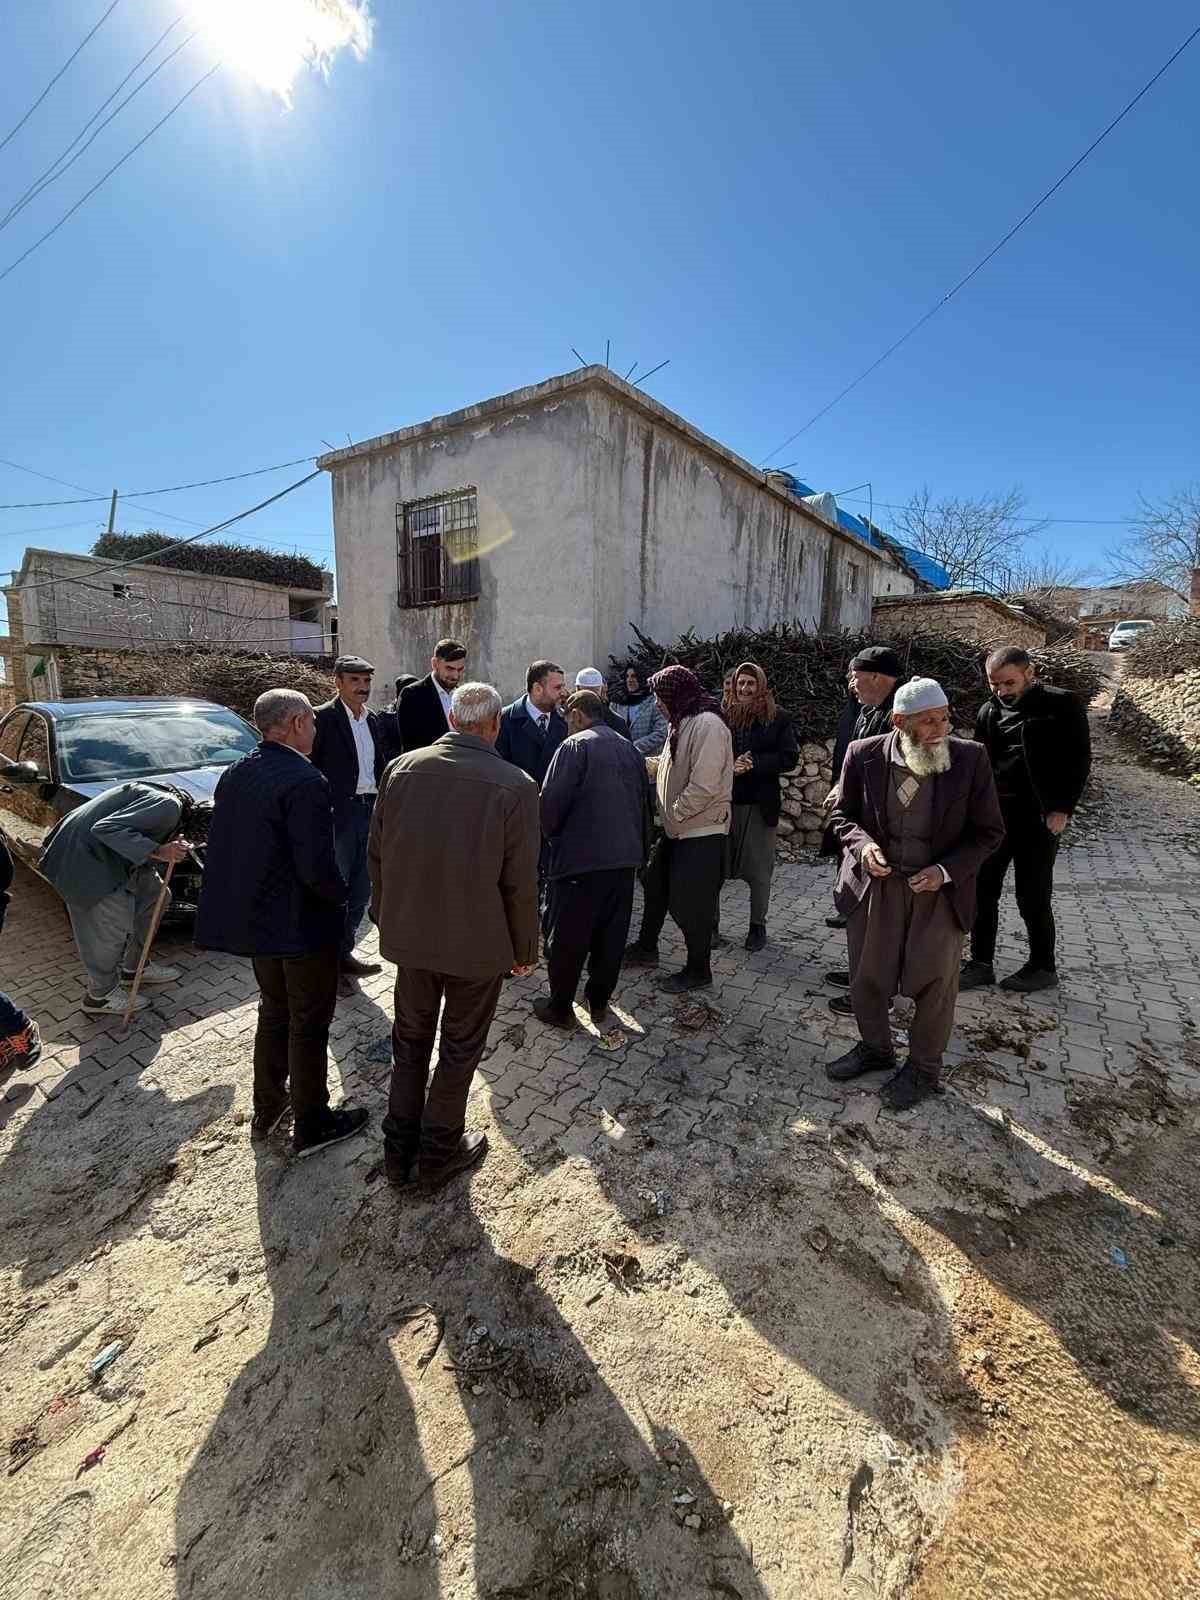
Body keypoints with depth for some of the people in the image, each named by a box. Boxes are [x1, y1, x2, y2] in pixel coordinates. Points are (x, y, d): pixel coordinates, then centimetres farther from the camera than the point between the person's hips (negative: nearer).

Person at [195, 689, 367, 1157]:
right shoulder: (305, 781, -24)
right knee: (309, 1024, 10)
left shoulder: (234, 775, 2)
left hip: (254, 918, 8)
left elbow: (220, 847, 9)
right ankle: (311, 1125, 27)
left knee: (274, 1012, 25)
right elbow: (317, 866, -28)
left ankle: (266, 1111, 40)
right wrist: (339, 894, -9)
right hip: (304, 925, -8)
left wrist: (248, 892, 17)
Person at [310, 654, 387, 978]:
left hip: (369, 811, 7)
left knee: (360, 890, 15)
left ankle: (344, 953, 30)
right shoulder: (323, 717, -9)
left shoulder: (373, 720, 13)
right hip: (338, 814, -7)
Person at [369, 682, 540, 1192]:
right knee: (459, 1049, 17)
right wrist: (525, 948, 0)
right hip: (479, 941, -3)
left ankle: (399, 1153, 37)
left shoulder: (401, 768, -7)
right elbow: (520, 882, -14)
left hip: (410, 935, 4)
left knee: (410, 1043, 23)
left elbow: (377, 854, 1)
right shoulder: (515, 786, -18)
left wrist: (386, 916, 16)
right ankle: (438, 1154, 34)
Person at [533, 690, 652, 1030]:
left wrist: (552, 835, 5)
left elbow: (552, 801, -14)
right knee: (611, 935, 16)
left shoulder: (575, 746, -8)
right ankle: (599, 1001, 29)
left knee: (568, 937, 7)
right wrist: (640, 847, 23)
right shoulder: (630, 749, 12)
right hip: (625, 857, 6)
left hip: (581, 857, -6)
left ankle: (560, 1008, 19)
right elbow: (645, 802, 15)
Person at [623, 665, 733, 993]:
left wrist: (675, 813, -16)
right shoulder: (682, 722, 11)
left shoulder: (707, 724, -21)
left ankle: (699, 970, 20)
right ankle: (646, 948, 39)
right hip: (676, 828, 10)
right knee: (655, 885, 20)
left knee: (689, 904, 1)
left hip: (701, 831, -10)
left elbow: (704, 786, -26)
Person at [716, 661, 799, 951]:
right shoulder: (721, 715, 1)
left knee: (759, 870, 9)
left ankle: (758, 925, 25)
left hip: (760, 804, 0)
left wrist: (753, 764, -14)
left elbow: (789, 757, -4)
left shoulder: (778, 718, 2)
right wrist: (729, 766, -17)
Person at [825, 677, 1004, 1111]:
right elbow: (843, 814, 2)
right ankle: (875, 1048, 43)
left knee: (934, 983, 13)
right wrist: (862, 844, -18)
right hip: (875, 883, 2)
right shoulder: (864, 755, -11)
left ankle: (924, 1068, 37)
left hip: (939, 888, -1)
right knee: (866, 977, 16)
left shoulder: (970, 758, -13)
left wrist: (946, 871, -18)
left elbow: (989, 832, -5)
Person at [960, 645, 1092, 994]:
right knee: (983, 891, 6)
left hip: (1039, 817, -4)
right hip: (993, 813, 5)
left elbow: (1079, 759, -3)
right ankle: (981, 964, 18)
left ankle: (1043, 968, 23)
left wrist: (1062, 809, -10)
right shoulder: (989, 710, 8)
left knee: (1032, 897, 3)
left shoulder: (1062, 705, -4)